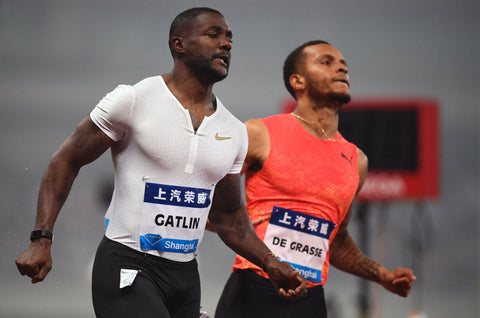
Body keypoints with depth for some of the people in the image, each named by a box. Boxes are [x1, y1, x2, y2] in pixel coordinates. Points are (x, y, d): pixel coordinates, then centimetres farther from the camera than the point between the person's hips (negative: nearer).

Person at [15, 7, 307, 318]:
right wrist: (42, 239, -12)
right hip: (127, 268, -6)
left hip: (185, 275, 6)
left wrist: (270, 264, 6)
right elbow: (66, 162, -2)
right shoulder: (133, 100, -7)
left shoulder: (234, 132, 10)